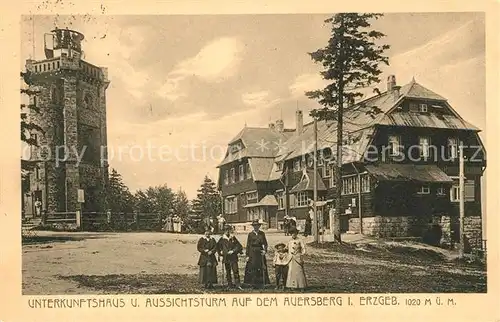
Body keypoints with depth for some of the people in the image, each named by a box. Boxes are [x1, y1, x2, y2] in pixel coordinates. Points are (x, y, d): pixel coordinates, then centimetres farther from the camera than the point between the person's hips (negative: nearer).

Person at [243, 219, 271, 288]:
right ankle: (253, 284, 5)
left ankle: (261, 283, 4)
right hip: (252, 253, -1)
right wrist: (247, 255, -1)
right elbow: (248, 245, 4)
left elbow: (265, 243, 9)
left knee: (261, 268, -2)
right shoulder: (250, 234, 4)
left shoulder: (262, 233, 8)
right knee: (252, 268, -2)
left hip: (260, 252, 1)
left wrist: (265, 250, -9)